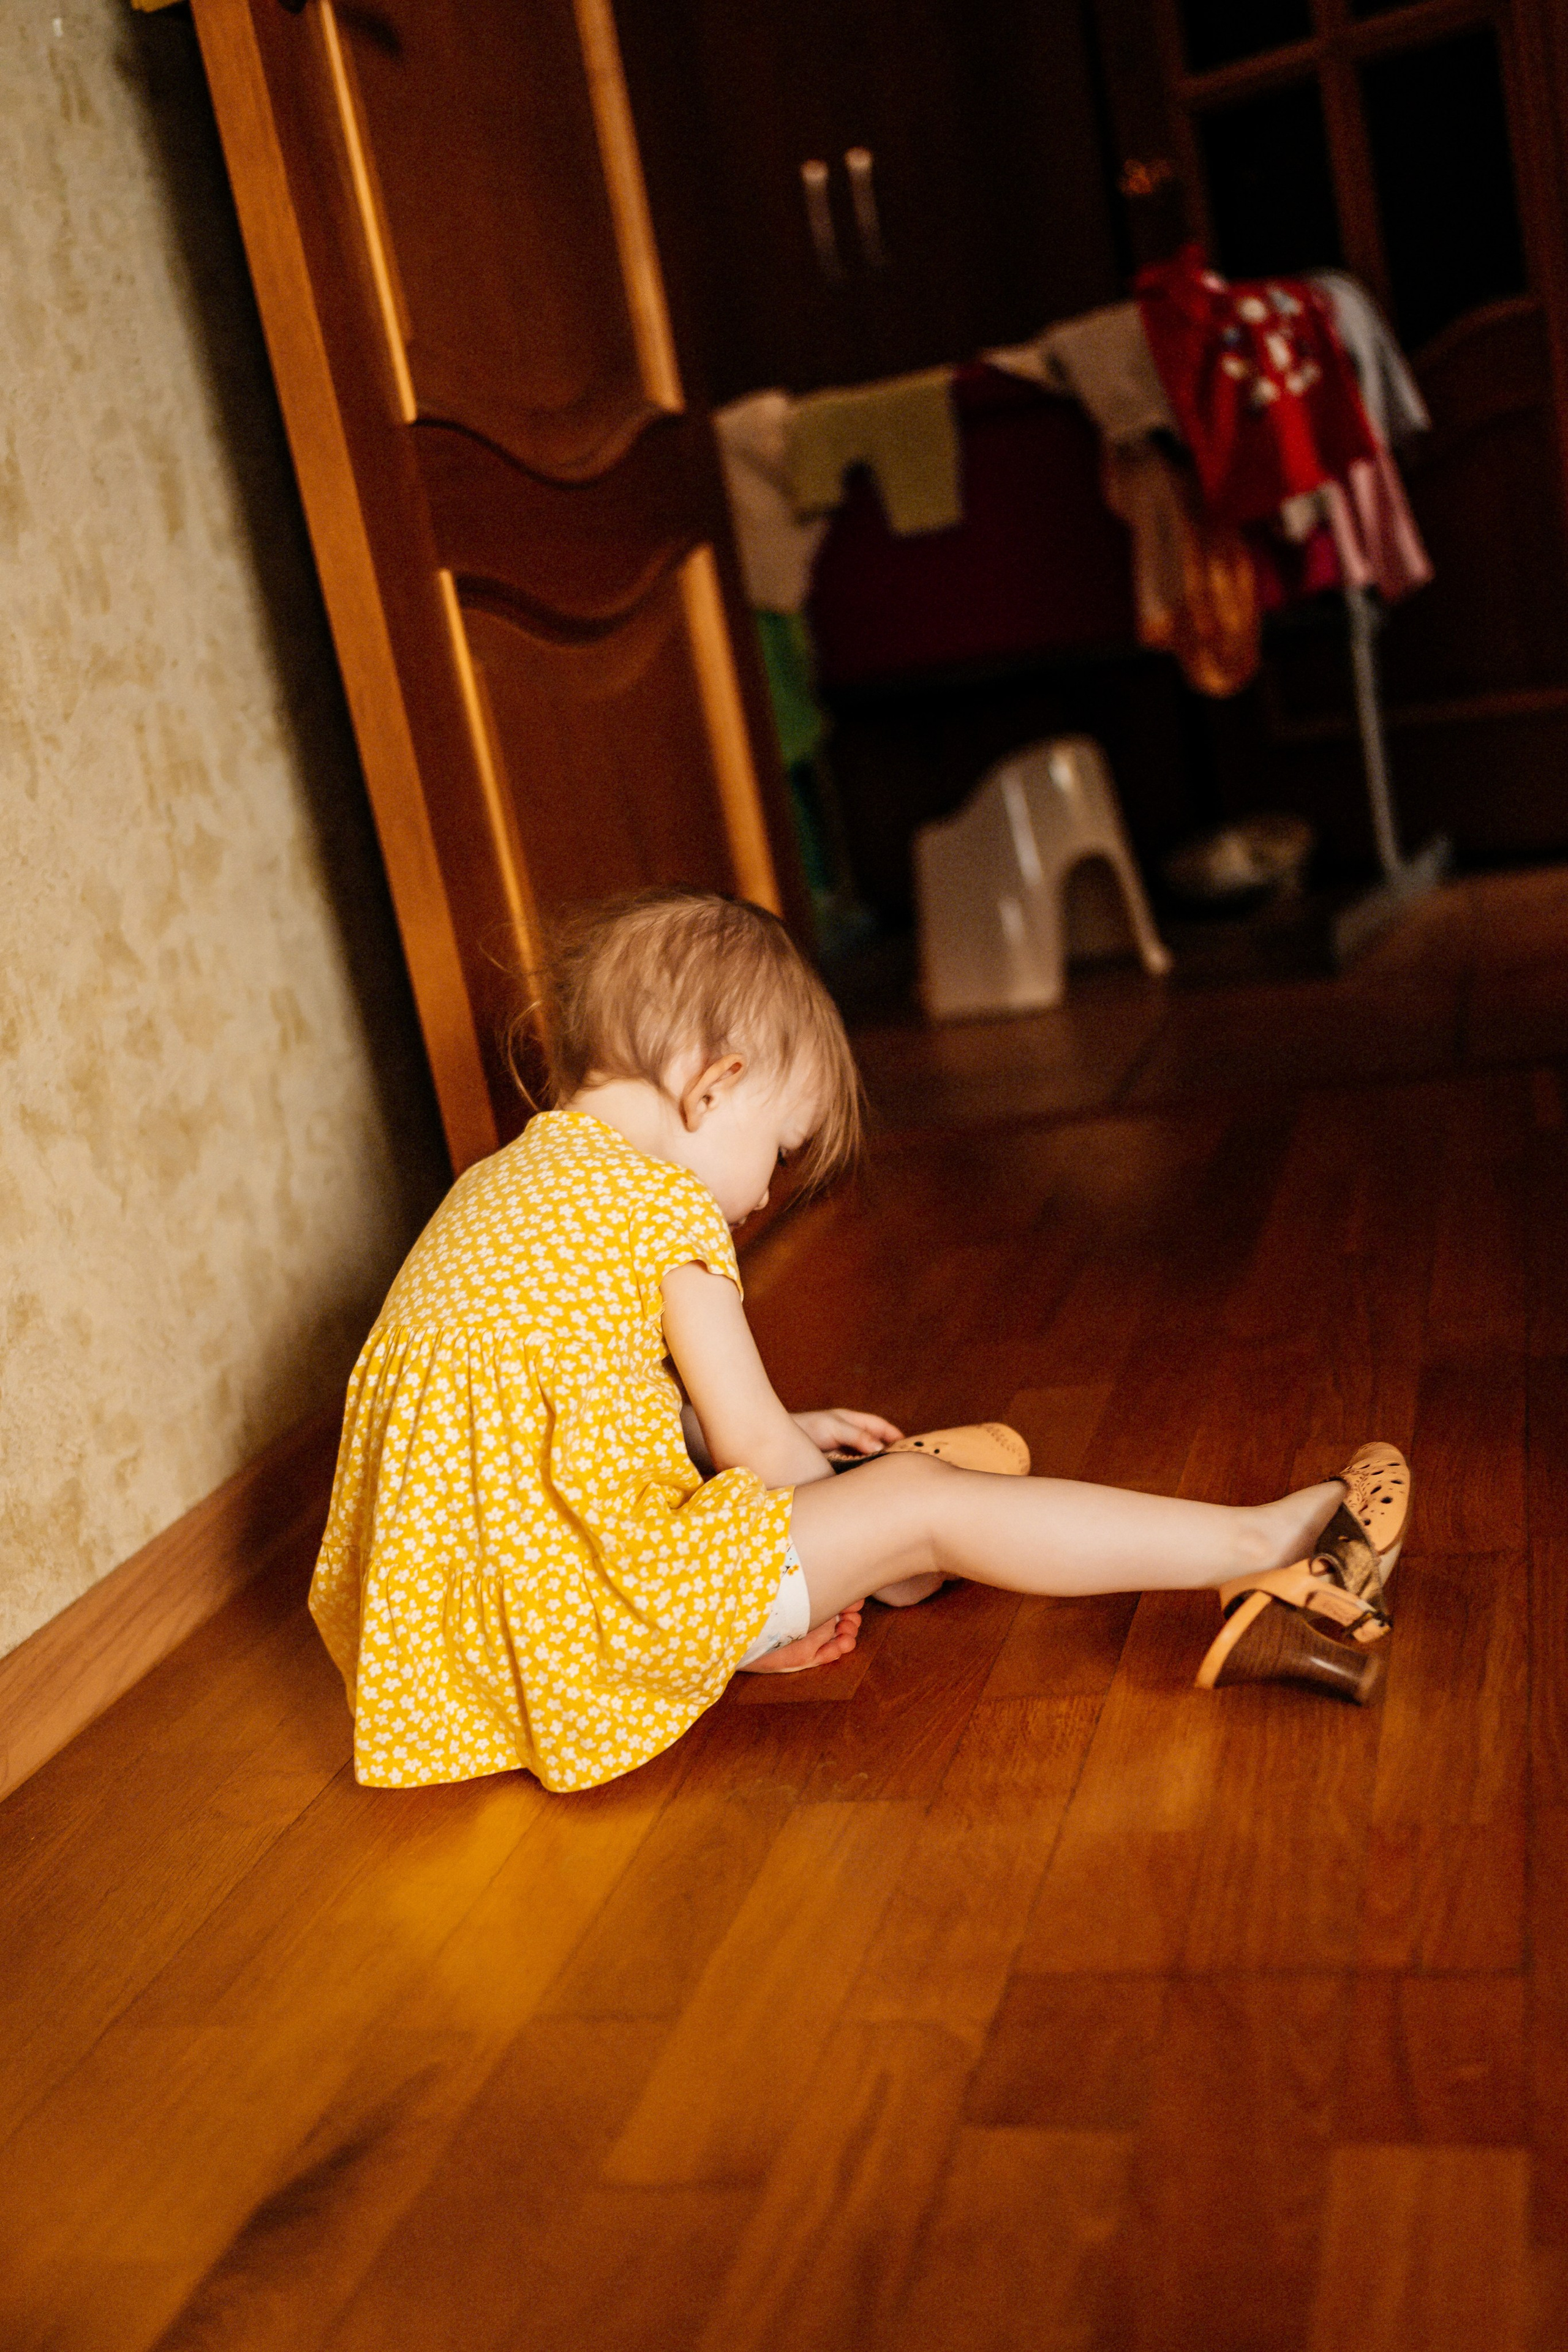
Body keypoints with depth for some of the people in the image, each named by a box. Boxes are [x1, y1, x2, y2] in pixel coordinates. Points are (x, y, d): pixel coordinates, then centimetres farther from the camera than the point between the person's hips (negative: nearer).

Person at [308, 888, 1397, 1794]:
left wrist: (780, 1432, 22)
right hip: (602, 1611, -9)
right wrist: (851, 1514, 9)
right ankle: (1247, 1543, -3)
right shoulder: (665, 1204, -14)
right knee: (922, 1504, -6)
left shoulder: (503, 1183, 13)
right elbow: (751, 1443, -9)